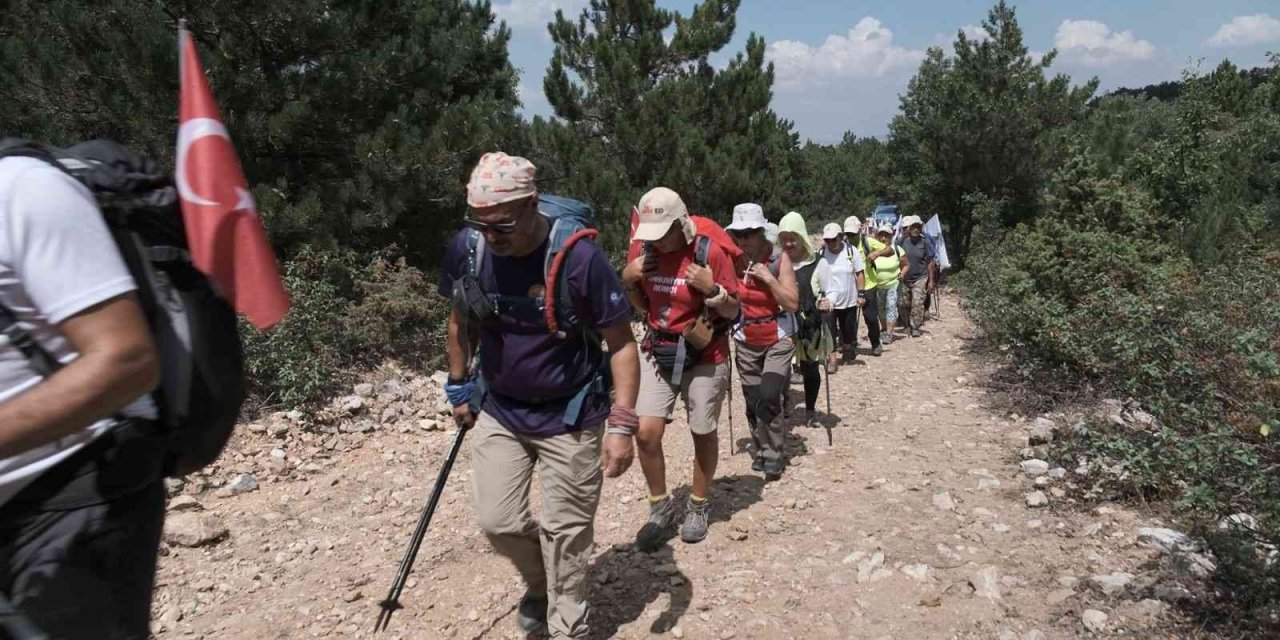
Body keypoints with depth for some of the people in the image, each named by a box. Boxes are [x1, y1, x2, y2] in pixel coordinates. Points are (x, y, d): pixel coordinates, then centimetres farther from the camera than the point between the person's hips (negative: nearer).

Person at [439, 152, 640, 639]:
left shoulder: (579, 257, -24)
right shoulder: (465, 249, -11)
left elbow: (621, 343, -17)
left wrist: (621, 424, -21)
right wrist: (459, 387, 13)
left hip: (569, 418, -4)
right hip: (499, 411, 4)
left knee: (565, 534, 5)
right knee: (497, 522, 8)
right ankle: (540, 583, 40)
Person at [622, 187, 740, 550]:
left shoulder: (710, 253, -15)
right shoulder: (647, 252, 0)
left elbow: (733, 310, -8)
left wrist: (711, 289, -26)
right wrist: (628, 281, -7)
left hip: (704, 358, -4)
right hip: (656, 354, 4)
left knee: (703, 434, 9)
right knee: (646, 432, -6)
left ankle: (698, 509, 30)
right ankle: (661, 510, 14)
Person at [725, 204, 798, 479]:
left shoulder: (780, 259, -10)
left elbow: (793, 304, -14)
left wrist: (768, 278, -21)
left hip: (778, 340, -3)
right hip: (746, 342, 3)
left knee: (768, 398, -17)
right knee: (752, 402, 10)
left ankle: (773, 454, 2)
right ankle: (762, 449, 30)